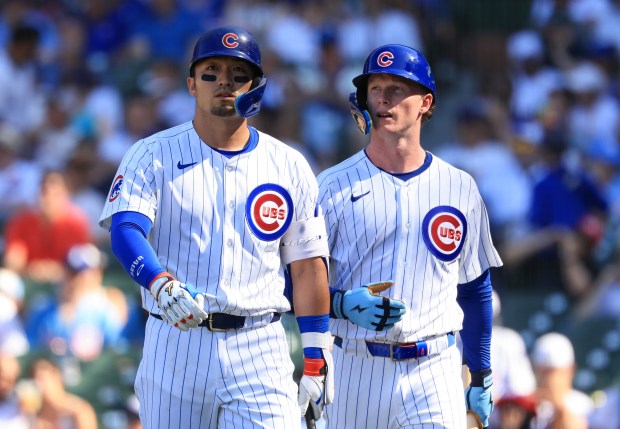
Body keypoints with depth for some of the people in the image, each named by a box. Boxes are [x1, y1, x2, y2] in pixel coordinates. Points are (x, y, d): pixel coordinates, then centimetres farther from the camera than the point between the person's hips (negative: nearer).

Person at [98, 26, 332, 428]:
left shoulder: (289, 166, 9)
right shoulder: (153, 155, 2)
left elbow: (307, 266, 10)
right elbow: (125, 229, -14)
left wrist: (316, 358, 4)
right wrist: (161, 285, -34)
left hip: (260, 349, 1)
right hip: (174, 345, 0)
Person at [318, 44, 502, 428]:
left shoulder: (459, 188, 8)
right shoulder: (334, 186, 1)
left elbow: (476, 288, 15)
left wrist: (481, 376, 14)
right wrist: (344, 303, -20)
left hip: (434, 371, 0)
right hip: (354, 369, 0)